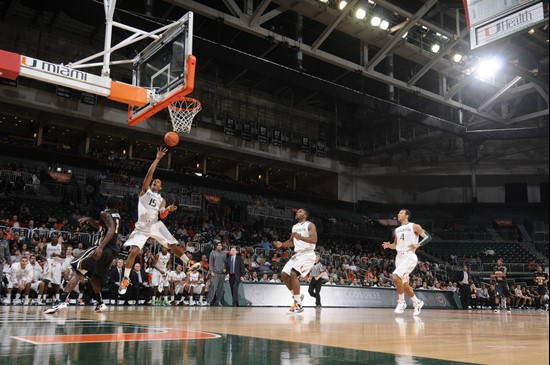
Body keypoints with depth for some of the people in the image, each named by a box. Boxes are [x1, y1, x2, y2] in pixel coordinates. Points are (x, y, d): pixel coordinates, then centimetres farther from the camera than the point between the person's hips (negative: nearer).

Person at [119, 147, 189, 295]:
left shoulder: (161, 200, 14)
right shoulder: (145, 190, 8)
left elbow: (162, 215, 0)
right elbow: (149, 173, -6)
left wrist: (168, 210, -22)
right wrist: (158, 158, -10)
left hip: (155, 225, 2)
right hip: (142, 226, -2)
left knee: (173, 246, -4)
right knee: (133, 251, -12)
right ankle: (125, 280, 2)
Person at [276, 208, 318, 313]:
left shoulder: (310, 225, -7)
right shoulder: (294, 227, 17)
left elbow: (314, 240, -21)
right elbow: (291, 241, 25)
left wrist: (300, 236, -31)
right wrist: (282, 244, 6)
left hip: (307, 255, -9)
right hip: (297, 254, 9)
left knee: (293, 274, -23)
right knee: (284, 275, 0)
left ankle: (298, 305, -17)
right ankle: (297, 296, 15)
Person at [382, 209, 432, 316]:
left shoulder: (414, 226, -2)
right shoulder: (397, 230, 16)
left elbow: (428, 237, -4)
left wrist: (418, 244, -19)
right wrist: (389, 245, 2)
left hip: (409, 256, -7)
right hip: (400, 257, 7)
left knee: (396, 277, -24)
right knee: (404, 284, 8)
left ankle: (401, 302, -9)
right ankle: (417, 302, 27)